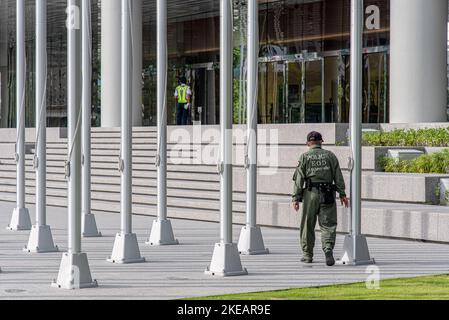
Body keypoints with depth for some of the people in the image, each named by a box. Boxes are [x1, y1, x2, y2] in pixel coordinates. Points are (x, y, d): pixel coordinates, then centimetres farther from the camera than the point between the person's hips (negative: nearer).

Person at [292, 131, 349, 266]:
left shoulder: (304, 157, 4)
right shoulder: (330, 155, 8)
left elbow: (299, 179, -2)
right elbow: (338, 177, 4)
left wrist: (296, 198, -2)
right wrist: (342, 194, 7)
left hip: (310, 194, 0)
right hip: (328, 195, 1)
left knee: (308, 225, 10)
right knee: (328, 225, 1)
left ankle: (307, 255, 15)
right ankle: (328, 248, -21)